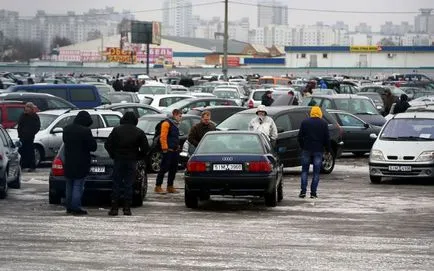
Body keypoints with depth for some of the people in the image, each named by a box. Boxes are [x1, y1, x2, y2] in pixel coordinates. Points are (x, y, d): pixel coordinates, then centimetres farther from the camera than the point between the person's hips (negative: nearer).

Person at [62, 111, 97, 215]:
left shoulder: (66, 129, 4)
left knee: (69, 186, 16)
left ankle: (69, 207, 21)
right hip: (81, 163, -6)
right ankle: (76, 208, -2)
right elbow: (93, 147, -12)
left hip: (68, 163, 6)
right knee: (78, 186, -1)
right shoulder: (85, 131, -18)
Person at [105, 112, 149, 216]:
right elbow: (145, 148, -1)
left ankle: (114, 208, 0)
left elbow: (107, 145, -3)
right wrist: (138, 157, 11)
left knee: (116, 184, 4)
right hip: (132, 161, 0)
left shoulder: (116, 130, -2)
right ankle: (127, 208, 2)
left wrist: (113, 155, 8)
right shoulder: (139, 132, -1)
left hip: (118, 160, 0)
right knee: (128, 185, 5)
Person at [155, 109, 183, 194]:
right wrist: (165, 148, -19)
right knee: (164, 168, -8)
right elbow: (163, 137, -15)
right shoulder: (167, 123, -9)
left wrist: (177, 147, 17)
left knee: (173, 169, 10)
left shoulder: (175, 124, 20)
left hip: (175, 151, 9)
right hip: (168, 151, -9)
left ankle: (170, 187, 17)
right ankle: (158, 186, -5)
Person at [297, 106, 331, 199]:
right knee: (316, 172, 3)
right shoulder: (323, 123, 1)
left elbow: (300, 137, 4)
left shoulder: (304, 122, 3)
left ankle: (303, 191, -2)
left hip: (306, 150, 1)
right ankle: (313, 193, 0)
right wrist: (328, 150, 9)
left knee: (304, 171, 8)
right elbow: (327, 138, 0)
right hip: (318, 151, -1)